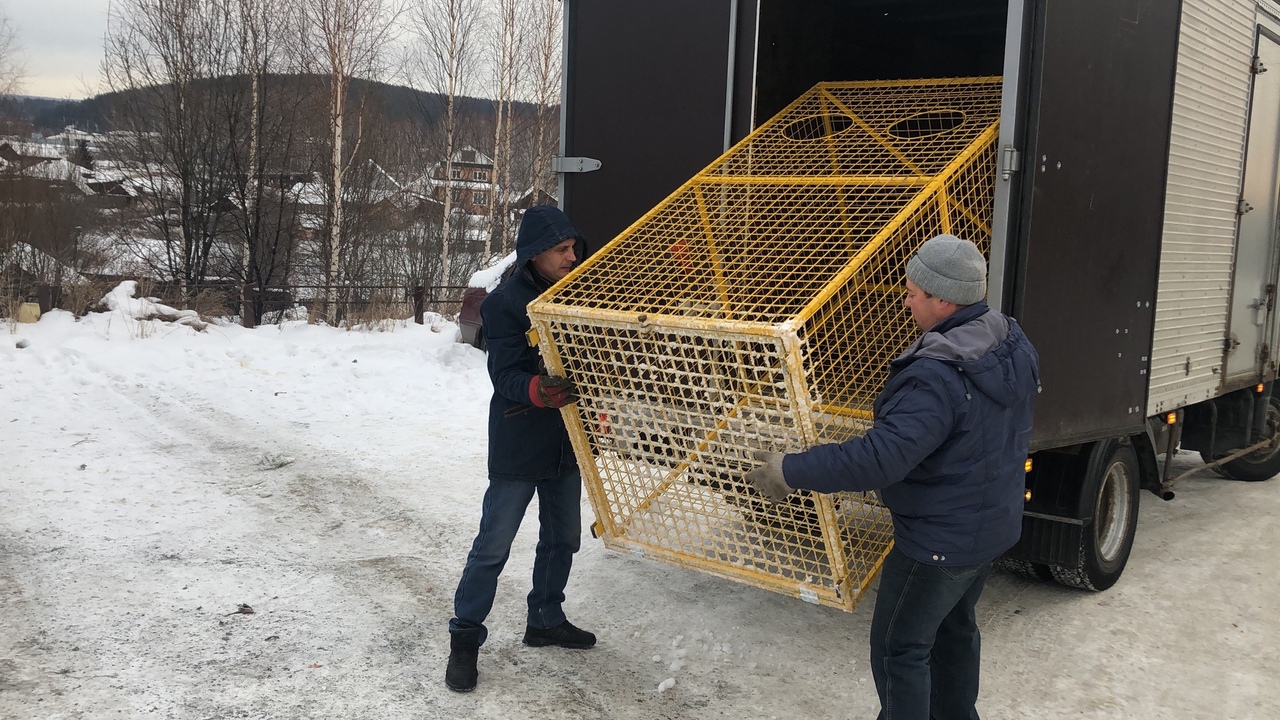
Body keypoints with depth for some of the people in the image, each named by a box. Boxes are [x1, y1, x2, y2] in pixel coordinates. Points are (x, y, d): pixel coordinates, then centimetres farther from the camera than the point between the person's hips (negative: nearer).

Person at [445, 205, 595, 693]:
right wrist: (537, 390, -41)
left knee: (562, 538, 17)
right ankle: (465, 636, 14)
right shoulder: (504, 304, -15)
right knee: (493, 547, 0)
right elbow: (506, 376, -22)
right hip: (519, 446, -6)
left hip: (567, 442, 7)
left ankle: (546, 620, 36)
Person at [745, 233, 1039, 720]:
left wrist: (792, 473, -30)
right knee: (955, 626, 27)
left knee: (900, 646, 8)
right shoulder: (1012, 343, -3)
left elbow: (880, 458, -38)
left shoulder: (937, 378, -33)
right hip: (994, 524, 9)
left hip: (940, 542, -9)